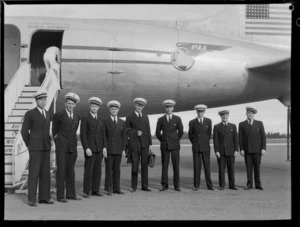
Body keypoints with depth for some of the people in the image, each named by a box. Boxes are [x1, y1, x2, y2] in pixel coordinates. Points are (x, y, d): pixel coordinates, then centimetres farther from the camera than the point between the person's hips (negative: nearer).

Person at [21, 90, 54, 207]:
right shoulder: (30, 113, -6)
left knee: (45, 172, 5)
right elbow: (24, 131, -4)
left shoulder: (47, 114, 14)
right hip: (35, 147, -6)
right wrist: (29, 145, -2)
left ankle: (44, 197, 10)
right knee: (34, 172, -6)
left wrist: (48, 143, 14)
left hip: (46, 147, 6)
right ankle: (31, 199, 0)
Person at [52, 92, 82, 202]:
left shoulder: (77, 117, 12)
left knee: (71, 170, 8)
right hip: (61, 147, -4)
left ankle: (71, 194, 13)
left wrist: (71, 140, 13)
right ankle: (60, 195, -1)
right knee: (61, 170, -5)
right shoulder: (58, 115, -1)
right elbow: (54, 131, 8)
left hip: (72, 147, 4)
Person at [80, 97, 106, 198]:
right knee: (88, 170, -5)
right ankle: (86, 192, 1)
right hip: (90, 148, -5)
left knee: (97, 170, 5)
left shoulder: (101, 119, 14)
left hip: (99, 149, 5)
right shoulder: (85, 119, -2)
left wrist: (104, 147, 5)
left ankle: (95, 190, 12)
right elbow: (82, 135, -7)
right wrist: (86, 148, -16)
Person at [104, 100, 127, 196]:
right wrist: (104, 149, -8)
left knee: (117, 169, 5)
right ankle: (109, 189, 3)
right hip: (108, 149, -3)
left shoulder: (122, 122, 11)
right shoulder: (105, 122, 2)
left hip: (118, 150, 3)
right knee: (109, 169, -1)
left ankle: (116, 188, 10)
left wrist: (123, 150, 3)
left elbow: (123, 137, 9)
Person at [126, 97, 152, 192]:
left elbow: (148, 130, 13)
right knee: (135, 165, -2)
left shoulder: (145, 117, 15)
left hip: (145, 144, 3)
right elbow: (126, 131, 4)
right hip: (134, 144, -3)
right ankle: (133, 186, 7)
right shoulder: (130, 117, 6)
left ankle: (145, 186, 9)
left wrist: (150, 143, 7)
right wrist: (136, 133, -10)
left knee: (145, 165, 3)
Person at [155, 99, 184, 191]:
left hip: (174, 145, 0)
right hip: (164, 145, 1)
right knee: (164, 165, 1)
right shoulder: (160, 120, 4)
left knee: (176, 165, 0)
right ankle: (164, 185, 7)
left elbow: (181, 131, 8)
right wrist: (163, 141, 8)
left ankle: (177, 185, 7)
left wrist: (175, 140, 11)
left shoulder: (177, 119, 3)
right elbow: (157, 133, 9)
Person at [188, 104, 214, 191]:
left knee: (207, 166, 2)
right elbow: (190, 135, 8)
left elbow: (209, 134, 12)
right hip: (196, 148, -1)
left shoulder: (208, 121, 2)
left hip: (206, 147, 1)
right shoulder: (192, 122, -1)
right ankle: (196, 185, 6)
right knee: (196, 166, 0)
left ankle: (209, 185, 9)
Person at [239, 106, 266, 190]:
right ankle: (249, 184, 8)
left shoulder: (259, 123, 4)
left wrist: (263, 148, -7)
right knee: (249, 167, 2)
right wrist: (241, 149, -6)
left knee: (257, 167, 3)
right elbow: (240, 138, 2)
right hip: (247, 149, 0)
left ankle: (258, 184, 11)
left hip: (257, 149, 0)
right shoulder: (242, 124, 4)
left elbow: (263, 136, 1)